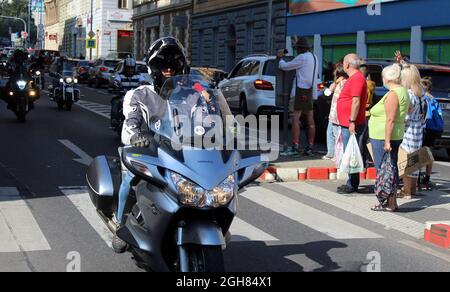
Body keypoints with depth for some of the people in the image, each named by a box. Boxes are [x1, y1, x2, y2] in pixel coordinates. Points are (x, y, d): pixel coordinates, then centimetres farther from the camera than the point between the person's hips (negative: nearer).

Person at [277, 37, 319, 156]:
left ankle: (295, 146, -13)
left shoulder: (302, 57, -12)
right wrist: (283, 56, 25)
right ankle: (310, 147, 10)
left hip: (301, 90, -9)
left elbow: (285, 67, -6)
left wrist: (280, 59, 15)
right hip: (311, 91, 9)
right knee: (310, 120, 8)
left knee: (296, 118, -8)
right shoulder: (314, 57, 15)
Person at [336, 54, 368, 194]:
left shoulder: (357, 78, -15)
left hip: (351, 125, -11)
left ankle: (352, 185, -1)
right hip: (347, 124, 11)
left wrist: (352, 121, -24)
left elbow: (356, 101, -22)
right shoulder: (354, 77, 18)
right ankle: (351, 184, 19)